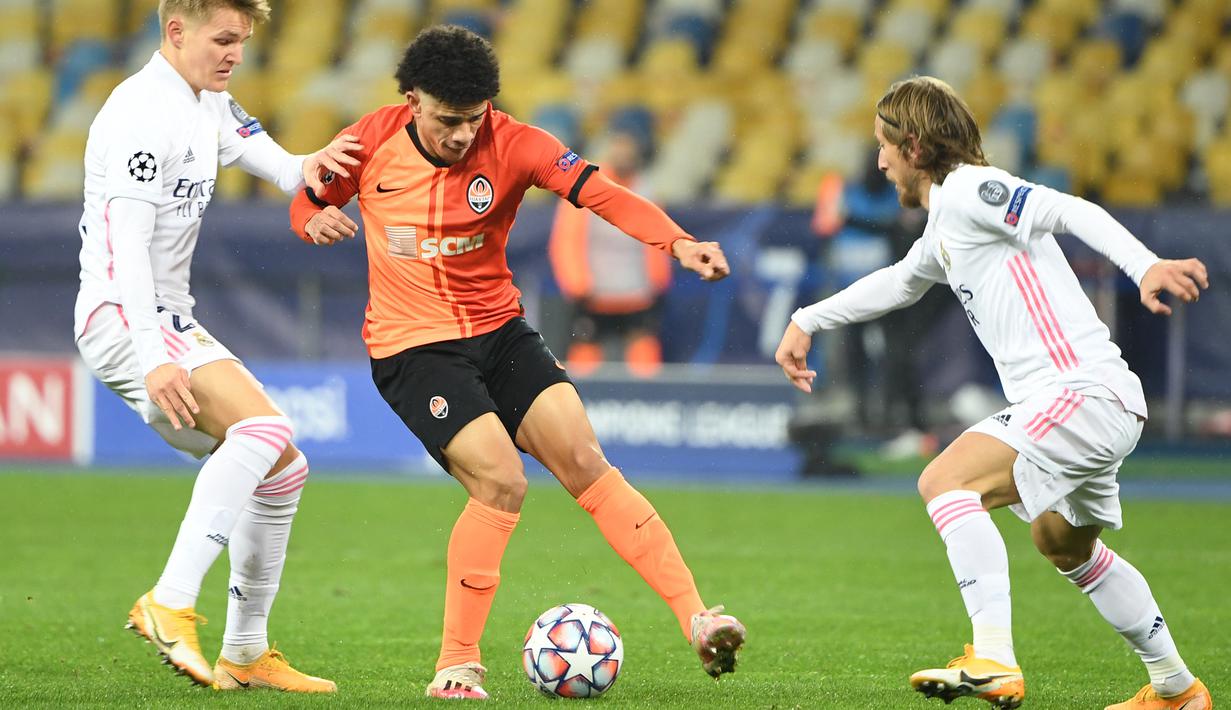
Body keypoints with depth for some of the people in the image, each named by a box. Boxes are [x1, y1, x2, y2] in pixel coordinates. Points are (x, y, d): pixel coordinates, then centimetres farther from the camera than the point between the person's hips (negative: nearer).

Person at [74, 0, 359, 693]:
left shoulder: (212, 108, 15)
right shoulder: (144, 113, -16)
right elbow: (125, 243, -22)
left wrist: (306, 167, -4)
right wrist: (153, 358, -31)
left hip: (173, 323, 10)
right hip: (123, 320, -10)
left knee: (282, 469, 11)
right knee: (265, 429, -29)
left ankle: (245, 653, 18)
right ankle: (170, 604, -34)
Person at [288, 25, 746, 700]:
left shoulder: (509, 143, -10)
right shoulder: (374, 139, -7)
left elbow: (597, 190, -24)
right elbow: (310, 198, 10)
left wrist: (677, 241, -40)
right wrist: (316, 218, -16)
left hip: (499, 333, 3)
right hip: (411, 347, -3)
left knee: (585, 463, -11)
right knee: (501, 480, -20)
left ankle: (697, 620, -9)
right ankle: (456, 667, -8)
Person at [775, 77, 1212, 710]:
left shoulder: (970, 189, -8)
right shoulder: (943, 226, 22)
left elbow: (1070, 211, -23)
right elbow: (900, 281, 43)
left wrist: (1145, 265, -39)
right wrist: (806, 323, 50)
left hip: (1084, 391, -11)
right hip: (1090, 402, 11)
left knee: (946, 481, -21)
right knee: (1066, 546, 29)